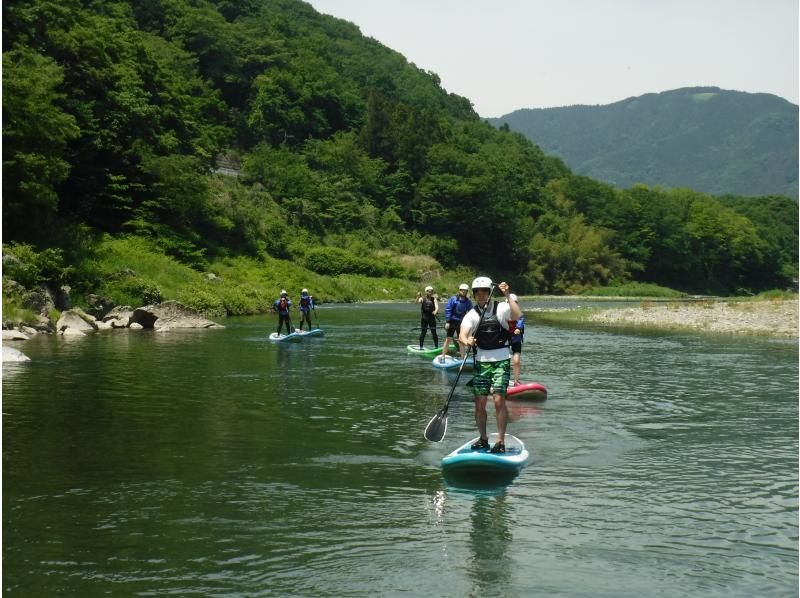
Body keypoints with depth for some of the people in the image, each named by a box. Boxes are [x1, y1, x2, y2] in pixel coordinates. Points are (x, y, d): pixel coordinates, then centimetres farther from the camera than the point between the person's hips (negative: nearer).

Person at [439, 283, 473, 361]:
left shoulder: (468, 302, 1)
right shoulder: (453, 299, -8)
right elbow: (448, 310, -9)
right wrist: (447, 322, -13)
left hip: (461, 323, 3)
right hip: (452, 322, -3)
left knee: (461, 341, 7)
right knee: (448, 339, 0)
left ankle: (462, 358, 14)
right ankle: (442, 357, 7)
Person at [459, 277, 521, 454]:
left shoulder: (501, 308, -1)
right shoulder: (472, 315, 5)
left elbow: (517, 316, -21)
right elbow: (463, 334, -10)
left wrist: (508, 296, -22)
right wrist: (467, 341, -32)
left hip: (501, 361, -3)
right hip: (481, 361, 3)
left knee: (499, 400, -13)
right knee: (479, 403, 3)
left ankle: (500, 441, -6)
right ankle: (483, 439, 19)